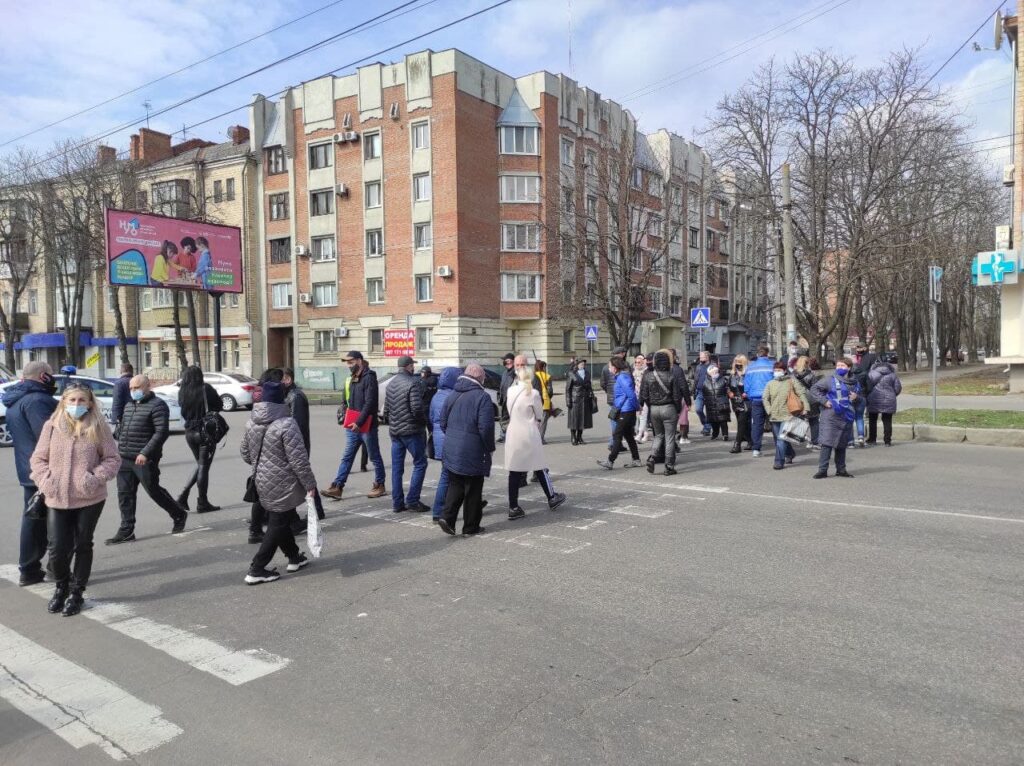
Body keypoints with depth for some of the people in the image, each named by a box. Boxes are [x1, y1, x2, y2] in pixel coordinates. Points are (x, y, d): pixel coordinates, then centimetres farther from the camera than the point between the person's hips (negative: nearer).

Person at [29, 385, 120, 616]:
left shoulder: (99, 427, -2)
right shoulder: (51, 426, 2)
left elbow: (113, 458, 0)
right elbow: (38, 458, 8)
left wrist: (96, 477, -14)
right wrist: (46, 480, -7)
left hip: (90, 499, -1)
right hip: (58, 499, 1)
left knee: (83, 545, 9)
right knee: (59, 548, 1)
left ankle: (77, 592, 25)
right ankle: (61, 586, 30)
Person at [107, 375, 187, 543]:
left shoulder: (157, 405, -10)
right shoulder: (129, 406, 17)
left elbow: (161, 432, -18)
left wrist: (145, 453, -24)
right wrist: (120, 450, 16)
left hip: (144, 460, -8)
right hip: (124, 459, 8)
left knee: (154, 491, 2)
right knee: (124, 494, 6)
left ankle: (179, 515, 22)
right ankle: (126, 531, 12)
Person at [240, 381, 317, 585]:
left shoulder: (251, 423, 1)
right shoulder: (286, 424, -20)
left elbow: (245, 454, 12)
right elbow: (299, 459, -20)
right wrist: (310, 484, -11)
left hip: (262, 482, 8)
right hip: (283, 485, -8)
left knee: (280, 520, 21)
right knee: (278, 524, 3)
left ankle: (294, 556, 36)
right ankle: (257, 570, 5)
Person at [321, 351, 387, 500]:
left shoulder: (369, 378, -13)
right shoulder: (352, 379, 14)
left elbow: (369, 403, -20)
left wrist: (359, 422, -24)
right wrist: (349, 420, 10)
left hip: (367, 426, -8)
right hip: (354, 426, 8)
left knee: (375, 457, 6)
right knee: (347, 457, 6)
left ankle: (380, 486, 18)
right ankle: (337, 487, 6)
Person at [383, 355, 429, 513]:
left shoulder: (391, 383, 11)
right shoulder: (414, 383, -13)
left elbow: (386, 409, 13)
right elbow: (417, 408, -21)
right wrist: (424, 420, -4)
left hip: (394, 430, 7)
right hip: (411, 430, -7)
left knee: (397, 467, 10)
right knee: (420, 464, 3)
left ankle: (397, 502, 13)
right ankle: (412, 500, 0)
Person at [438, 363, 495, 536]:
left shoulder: (452, 396, 9)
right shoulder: (482, 397, -12)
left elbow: (443, 423, 12)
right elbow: (486, 427, -17)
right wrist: (490, 447, -5)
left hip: (451, 451, 6)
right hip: (473, 453, -6)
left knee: (454, 486, 16)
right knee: (473, 489, 6)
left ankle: (448, 518, 0)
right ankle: (471, 526, 13)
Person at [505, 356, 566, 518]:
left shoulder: (511, 391, 2)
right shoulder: (533, 394, -9)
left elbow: (510, 412, 11)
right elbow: (539, 416, 2)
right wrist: (538, 428, 20)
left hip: (512, 433, 4)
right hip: (529, 434, -3)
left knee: (514, 471, 5)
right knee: (539, 467, 12)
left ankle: (513, 507, 6)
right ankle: (551, 498, 27)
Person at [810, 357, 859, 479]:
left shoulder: (853, 382, 12)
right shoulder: (830, 379, -4)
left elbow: (859, 397, 25)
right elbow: (814, 389, -5)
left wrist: (856, 397, 1)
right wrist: (824, 401, -15)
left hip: (847, 418, 5)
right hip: (831, 417, -5)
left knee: (842, 445, 14)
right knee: (826, 443, -8)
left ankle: (841, 469, 24)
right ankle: (822, 470, -4)